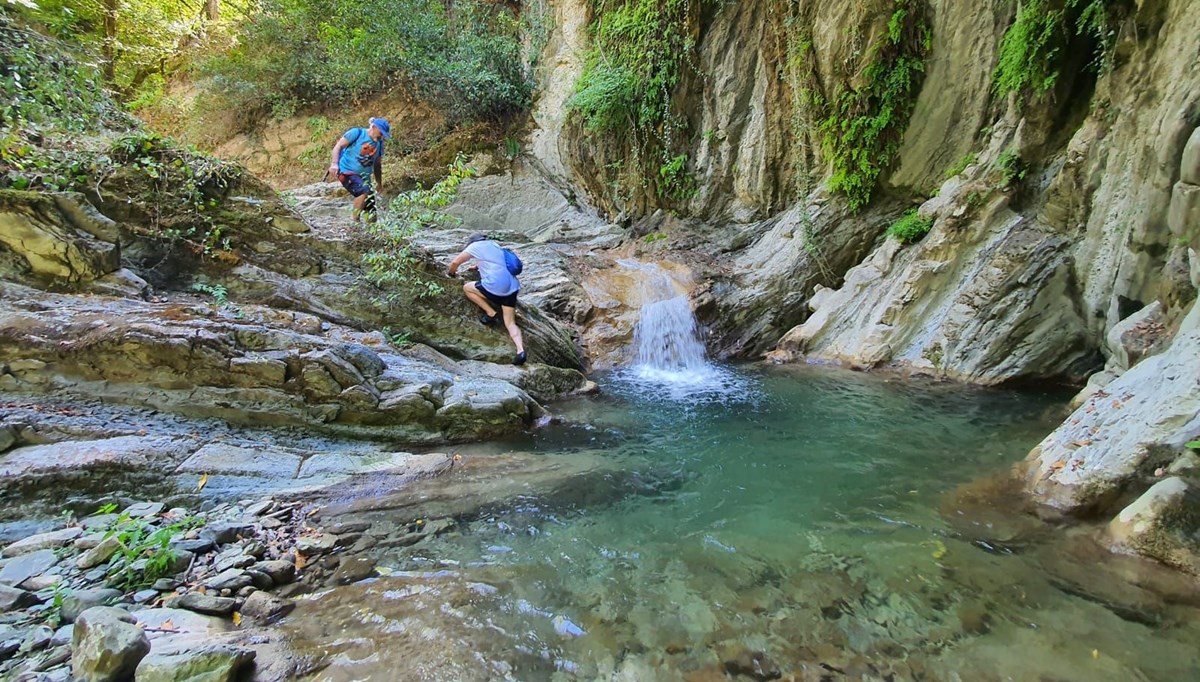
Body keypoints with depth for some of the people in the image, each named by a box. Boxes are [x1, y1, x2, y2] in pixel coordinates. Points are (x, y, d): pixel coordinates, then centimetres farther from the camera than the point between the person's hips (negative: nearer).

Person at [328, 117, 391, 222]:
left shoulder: (379, 143, 11)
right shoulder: (357, 133, -6)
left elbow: (377, 165, 21)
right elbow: (338, 146, -6)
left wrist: (379, 183, 24)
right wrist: (334, 163, -20)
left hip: (364, 177, 6)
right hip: (347, 171, -6)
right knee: (364, 191, -35)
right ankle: (354, 220, -20)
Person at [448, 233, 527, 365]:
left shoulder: (475, 245, 9)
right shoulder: (494, 245, 28)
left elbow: (455, 262, 11)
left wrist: (452, 273, 30)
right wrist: (477, 266, 59)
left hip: (496, 286, -7)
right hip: (512, 287, 7)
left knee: (467, 288, 18)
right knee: (510, 323, 6)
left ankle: (491, 313, 9)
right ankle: (521, 350, -18)